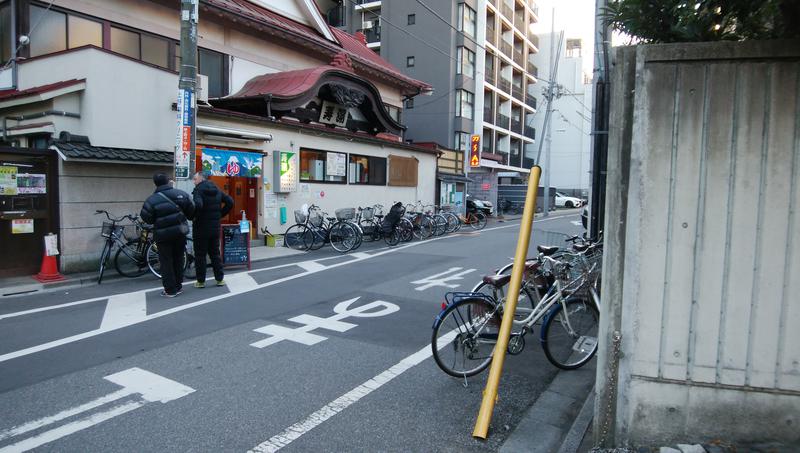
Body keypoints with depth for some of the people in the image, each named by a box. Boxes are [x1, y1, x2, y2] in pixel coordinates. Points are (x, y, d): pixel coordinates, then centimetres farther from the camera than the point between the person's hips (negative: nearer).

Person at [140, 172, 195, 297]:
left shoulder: (151, 200, -11)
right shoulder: (180, 194, -6)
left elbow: (147, 219, -7)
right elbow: (191, 210, -4)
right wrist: (185, 218, 15)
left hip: (163, 235, -3)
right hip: (180, 232, 3)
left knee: (166, 262, 6)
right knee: (178, 259, 15)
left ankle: (170, 290, 7)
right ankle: (178, 286, 21)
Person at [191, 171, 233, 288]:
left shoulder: (198, 190, -13)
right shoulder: (217, 190, 8)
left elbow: (197, 205, -31)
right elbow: (230, 202, 8)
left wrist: (193, 216, -15)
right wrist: (220, 214, 10)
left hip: (201, 227, -6)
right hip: (215, 227, 6)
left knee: (200, 255, 4)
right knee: (215, 253, 13)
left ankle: (200, 281, 9)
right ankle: (220, 279, 14)